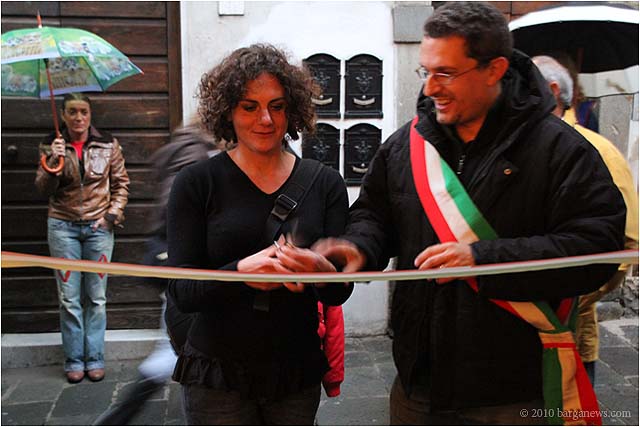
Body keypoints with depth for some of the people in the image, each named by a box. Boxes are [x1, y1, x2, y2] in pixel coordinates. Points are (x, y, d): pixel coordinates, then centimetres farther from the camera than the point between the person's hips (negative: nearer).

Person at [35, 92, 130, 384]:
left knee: (96, 298, 5)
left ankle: (95, 359, 16)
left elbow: (121, 184, 8)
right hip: (63, 227, 0)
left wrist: (112, 214, -3)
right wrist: (52, 162, -18)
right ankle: (74, 360, 16)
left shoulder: (108, 144, 1)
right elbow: (43, 189, -1)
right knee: (69, 299, 3)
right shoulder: (51, 145, 1)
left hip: (99, 227, 0)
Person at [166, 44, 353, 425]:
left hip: (298, 372, 2)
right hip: (218, 375, -2)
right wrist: (241, 271, -28)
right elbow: (182, 293, -9)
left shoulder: (325, 183, 0)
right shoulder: (197, 183, -6)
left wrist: (321, 270, -25)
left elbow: (340, 294, -2)